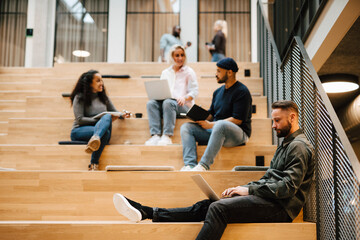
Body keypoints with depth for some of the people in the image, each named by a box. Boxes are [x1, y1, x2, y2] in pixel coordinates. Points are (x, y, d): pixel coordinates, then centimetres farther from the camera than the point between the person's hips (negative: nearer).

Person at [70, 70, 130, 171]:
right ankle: (94, 163, -52)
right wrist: (100, 120, -15)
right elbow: (80, 119, -7)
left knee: (107, 116, -31)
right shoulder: (80, 97, 3)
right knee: (105, 131, -36)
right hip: (80, 131, -4)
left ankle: (95, 139, -58)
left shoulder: (103, 97, 20)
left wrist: (122, 115, -4)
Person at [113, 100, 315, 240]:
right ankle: (146, 213, -11)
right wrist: (242, 189, 6)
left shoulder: (299, 146, -8)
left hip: (279, 207, -9)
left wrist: (248, 190, -13)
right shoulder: (286, 144, 24)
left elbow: (288, 187, -19)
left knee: (219, 208, -27)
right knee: (205, 206, -4)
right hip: (267, 199, 9)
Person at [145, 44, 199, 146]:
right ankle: (155, 135, -38)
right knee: (151, 103, -27)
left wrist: (185, 98, -17)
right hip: (165, 101, 4)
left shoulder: (189, 72, 12)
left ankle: (167, 136, -43)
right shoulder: (165, 72, 25)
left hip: (183, 104, -4)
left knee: (168, 102, -38)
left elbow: (194, 91, 3)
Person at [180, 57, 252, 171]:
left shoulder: (242, 91, -8)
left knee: (220, 125, -40)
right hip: (215, 130, 8)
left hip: (238, 133, -8)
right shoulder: (218, 91, 17)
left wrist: (211, 125, -16)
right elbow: (211, 114, 21)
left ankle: (204, 165, -43)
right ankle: (190, 164, -27)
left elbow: (237, 120, -16)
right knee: (186, 127, -7)